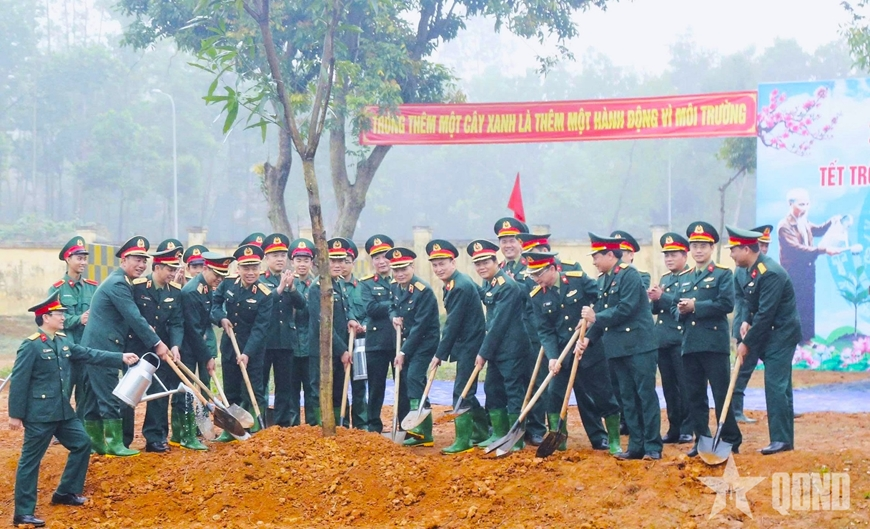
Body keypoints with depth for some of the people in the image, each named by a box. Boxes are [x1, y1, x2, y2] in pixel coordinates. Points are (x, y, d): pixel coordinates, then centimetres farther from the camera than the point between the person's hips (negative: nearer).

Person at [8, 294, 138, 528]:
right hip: (39, 414, -9)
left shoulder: (64, 341, 9)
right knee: (31, 460, -2)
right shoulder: (31, 346, -15)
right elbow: (18, 381, -15)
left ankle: (65, 493, 28)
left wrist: (121, 358, 2)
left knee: (82, 444, 15)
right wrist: (15, 414, -14)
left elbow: (90, 355, 9)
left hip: (63, 411, 9)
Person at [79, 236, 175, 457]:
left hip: (96, 347, 10)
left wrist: (155, 343, 10)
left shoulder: (120, 282, 18)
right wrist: (157, 343, -13)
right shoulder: (118, 284, -15)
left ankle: (95, 443, 18)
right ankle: (114, 444, -2)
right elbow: (135, 319, -19)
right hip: (102, 348, -10)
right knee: (109, 397, -6)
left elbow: (131, 319, 19)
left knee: (95, 397, 13)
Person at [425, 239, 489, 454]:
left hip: (469, 347, -10)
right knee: (465, 392, 15)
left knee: (461, 392, -8)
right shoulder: (451, 285, 11)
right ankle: (482, 433, 26)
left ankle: (463, 441, -3)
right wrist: (442, 352, 12)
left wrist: (440, 354, -14)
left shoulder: (460, 286, -19)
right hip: (465, 346, 10)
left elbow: (453, 324, -19)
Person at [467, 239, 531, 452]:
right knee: (492, 389, 14)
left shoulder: (507, 286, -17)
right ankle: (499, 434, 24)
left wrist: (484, 353, -15)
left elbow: (499, 323, -19)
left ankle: (517, 440, 3)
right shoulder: (489, 284, 11)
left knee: (514, 392, -3)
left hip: (512, 350, -10)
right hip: (497, 349, 10)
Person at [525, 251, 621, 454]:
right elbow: (545, 330, -5)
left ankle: (614, 441, 13)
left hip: (591, 347, -2)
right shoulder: (537, 296, -2)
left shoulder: (578, 279, -9)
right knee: (554, 395, -2)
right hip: (561, 353, 2)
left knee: (603, 395, 2)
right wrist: (552, 357, -16)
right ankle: (556, 441, 11)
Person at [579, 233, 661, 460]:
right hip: (618, 348, 8)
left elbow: (626, 309, -20)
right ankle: (636, 446, 14)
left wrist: (596, 316, -13)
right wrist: (588, 339, 0)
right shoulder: (603, 280, 13)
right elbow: (602, 315, 13)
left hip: (638, 345, -8)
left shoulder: (629, 275, -11)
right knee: (628, 398, 9)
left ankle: (653, 446, -1)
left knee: (646, 394, -4)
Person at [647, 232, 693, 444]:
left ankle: (688, 429, 2)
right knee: (669, 387, 9)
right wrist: (654, 298, -2)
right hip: (662, 339, 7)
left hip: (681, 339, -7)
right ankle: (674, 428, 14)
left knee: (684, 386, -4)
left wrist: (662, 296, -17)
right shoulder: (664, 279, 18)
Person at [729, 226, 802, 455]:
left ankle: (780, 439, -8)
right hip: (772, 335, 10)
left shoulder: (770, 273, -22)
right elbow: (754, 304, 18)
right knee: (780, 386, 12)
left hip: (781, 335, -10)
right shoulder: (756, 269, 8)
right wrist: (747, 321, -2)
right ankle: (785, 439, 16)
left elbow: (766, 314, -23)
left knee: (775, 386, -11)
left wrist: (747, 343, -18)